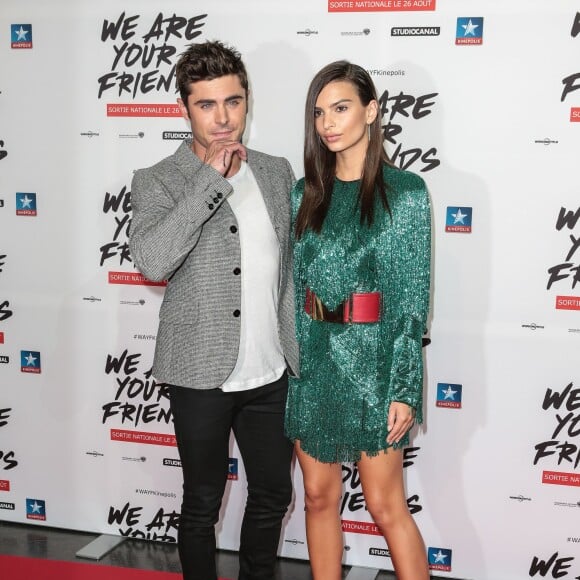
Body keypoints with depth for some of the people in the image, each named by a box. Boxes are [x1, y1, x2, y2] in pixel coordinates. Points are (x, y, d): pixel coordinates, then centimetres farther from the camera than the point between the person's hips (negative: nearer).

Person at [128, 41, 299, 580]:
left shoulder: (277, 172, 5)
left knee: (273, 493, 17)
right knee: (202, 503, 11)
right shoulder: (156, 182, -8)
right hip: (202, 375, -4)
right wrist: (210, 178, -24)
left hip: (271, 374, 4)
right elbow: (151, 261, -28)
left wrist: (297, 354, 11)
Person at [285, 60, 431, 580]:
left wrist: (405, 389, -12)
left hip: (372, 358, -4)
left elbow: (413, 299, -8)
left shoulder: (404, 191, -6)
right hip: (312, 357, 5)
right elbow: (294, 287, 9)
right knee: (320, 497, 14)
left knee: (386, 506, 4)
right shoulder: (307, 193, 7)